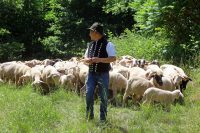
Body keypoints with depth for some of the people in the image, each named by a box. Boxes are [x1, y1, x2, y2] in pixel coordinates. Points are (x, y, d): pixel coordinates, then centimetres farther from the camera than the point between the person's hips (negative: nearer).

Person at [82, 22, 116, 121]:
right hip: (91, 73, 5)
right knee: (88, 94, 1)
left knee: (103, 97, 2)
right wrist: (87, 60, -5)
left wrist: (99, 59, -23)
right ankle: (89, 116, 13)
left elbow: (113, 58, -14)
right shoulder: (91, 44, 13)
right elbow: (85, 57, 20)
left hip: (103, 74, -5)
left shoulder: (107, 44, -6)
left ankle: (103, 118, 13)